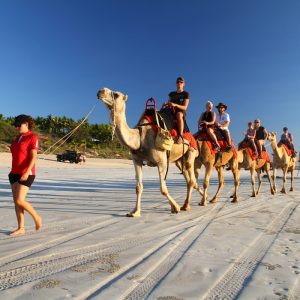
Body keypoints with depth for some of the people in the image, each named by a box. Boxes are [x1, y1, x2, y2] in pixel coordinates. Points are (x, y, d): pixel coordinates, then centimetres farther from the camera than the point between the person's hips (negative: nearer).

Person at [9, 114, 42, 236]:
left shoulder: (32, 137, -10)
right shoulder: (18, 138, 15)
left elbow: (33, 157, -19)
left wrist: (27, 172, -28)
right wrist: (13, 172, 20)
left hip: (26, 174, -8)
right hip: (15, 173, 8)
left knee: (20, 200, -14)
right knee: (16, 201, 4)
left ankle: (36, 217, 8)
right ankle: (21, 228, 10)